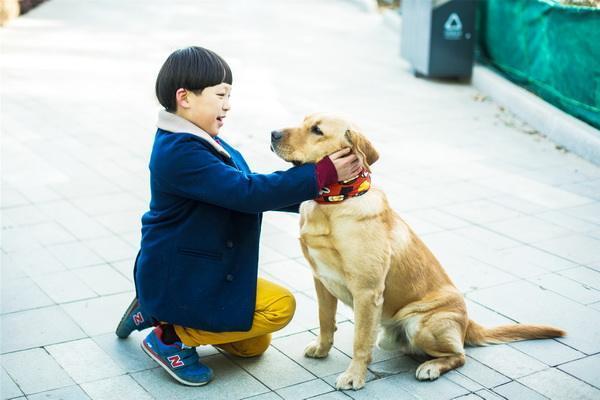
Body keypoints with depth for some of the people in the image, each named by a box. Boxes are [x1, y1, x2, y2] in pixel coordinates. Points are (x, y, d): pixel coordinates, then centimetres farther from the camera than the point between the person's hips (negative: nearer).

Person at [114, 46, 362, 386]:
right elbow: (247, 193, -32)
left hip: (203, 271, 10)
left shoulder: (202, 142, 6)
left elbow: (249, 191, 12)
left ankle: (157, 312, 20)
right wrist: (322, 174, -31)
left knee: (253, 346, 18)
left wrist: (308, 196, 3)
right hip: (179, 279, -10)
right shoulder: (180, 153, -26)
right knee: (280, 306, -15)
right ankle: (173, 335, -5)